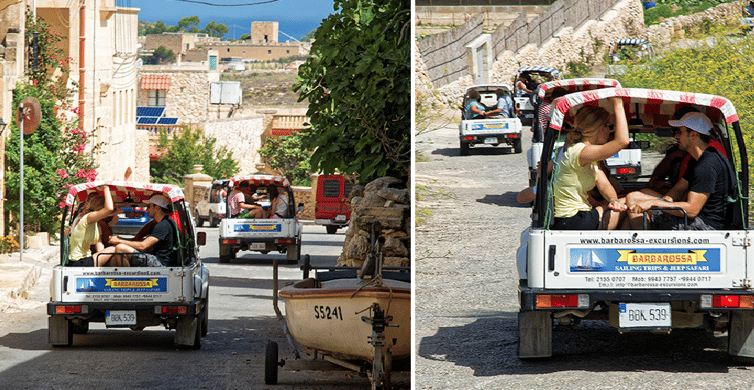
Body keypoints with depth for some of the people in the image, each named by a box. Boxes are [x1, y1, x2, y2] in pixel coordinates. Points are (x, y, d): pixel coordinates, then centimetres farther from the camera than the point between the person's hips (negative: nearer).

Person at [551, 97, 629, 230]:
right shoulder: (578, 152, -22)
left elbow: (603, 184, 7)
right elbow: (622, 141, -30)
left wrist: (613, 199, -14)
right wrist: (618, 105, -24)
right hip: (571, 223, -10)